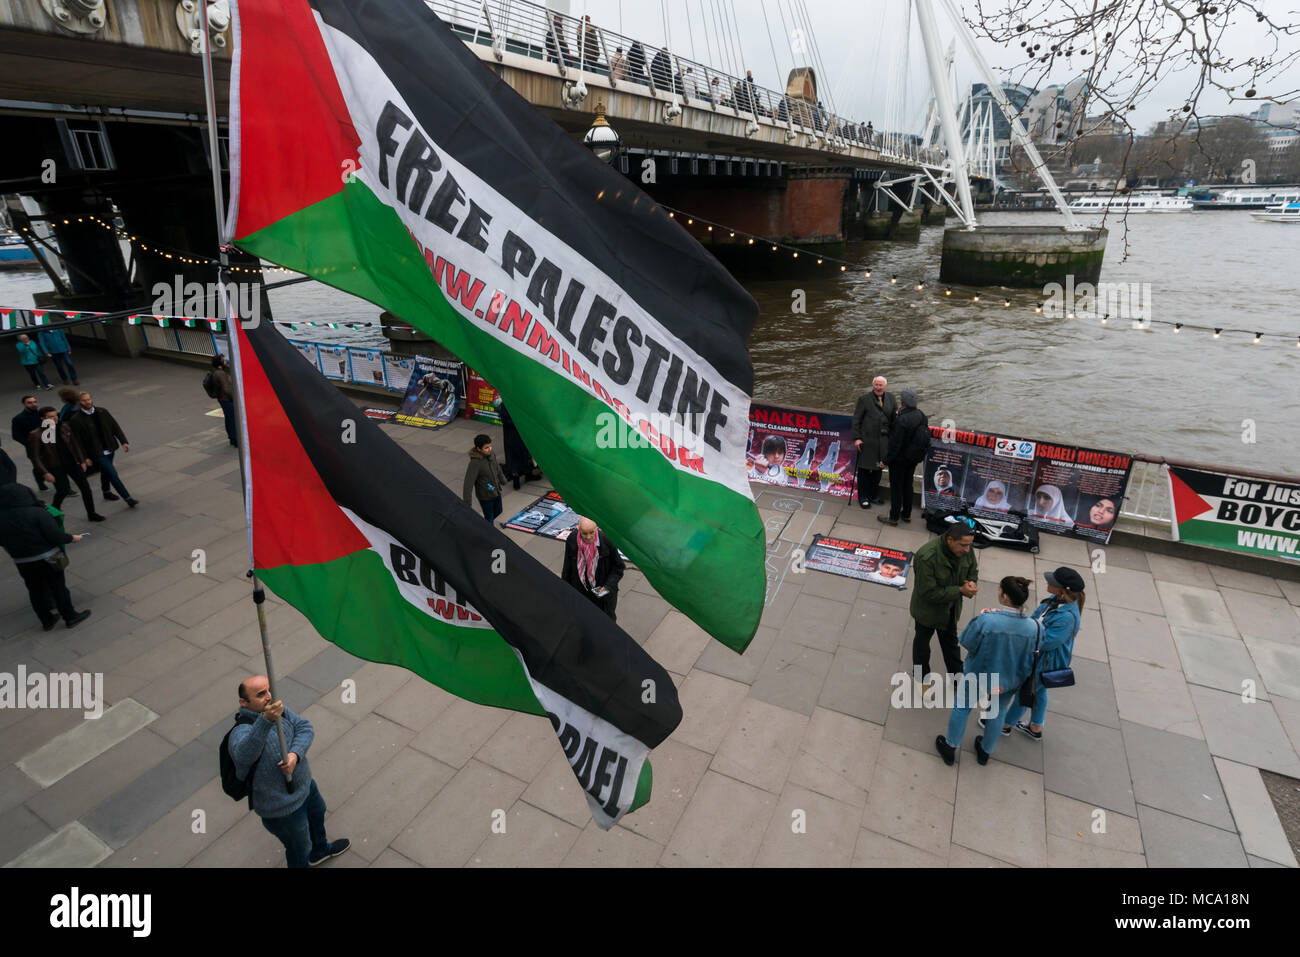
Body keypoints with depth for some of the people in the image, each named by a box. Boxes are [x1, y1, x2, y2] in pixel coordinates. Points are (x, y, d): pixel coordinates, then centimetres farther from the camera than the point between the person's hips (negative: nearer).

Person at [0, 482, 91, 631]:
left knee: (35, 590, 18)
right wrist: (72, 538, -5)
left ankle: (47, 620, 30)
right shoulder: (37, 513, -21)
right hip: (47, 559, -4)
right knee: (58, 587, 10)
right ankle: (70, 617, 20)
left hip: (22, 562, 4)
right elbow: (55, 535, -22)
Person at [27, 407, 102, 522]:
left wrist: (82, 461, 9)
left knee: (85, 487, 4)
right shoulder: (36, 435, -12)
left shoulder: (64, 427, 0)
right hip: (55, 467, -4)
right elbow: (35, 457, -11)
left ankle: (91, 513, 17)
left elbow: (74, 444, 10)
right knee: (63, 490, -11)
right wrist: (44, 473, -17)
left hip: (72, 462, 4)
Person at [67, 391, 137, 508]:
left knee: (106, 472, 24)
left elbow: (115, 427, 5)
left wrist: (124, 441, -6)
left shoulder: (102, 412, 2)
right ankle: (128, 498, -9)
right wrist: (85, 458, -9)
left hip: (109, 449, 5)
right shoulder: (75, 419, -10)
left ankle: (106, 492, 46)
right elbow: (77, 441, -8)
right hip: (96, 453, -5)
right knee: (113, 474, -12)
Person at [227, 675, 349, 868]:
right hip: (283, 808, -8)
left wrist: (295, 754, -33)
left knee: (318, 814, 35)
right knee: (299, 850, 16)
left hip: (304, 784, 8)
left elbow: (305, 727, -15)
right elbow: (244, 754, -54)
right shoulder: (241, 732, -33)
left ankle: (320, 851, 65)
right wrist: (266, 721, -68)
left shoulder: (277, 709, -12)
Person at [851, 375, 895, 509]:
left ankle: (874, 495, 30)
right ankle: (863, 498, 16)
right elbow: (856, 420, -4)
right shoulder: (864, 399, -4)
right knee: (864, 470, 4)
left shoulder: (891, 399, 8)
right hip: (867, 441, -4)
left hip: (883, 442, 4)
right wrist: (857, 438, -11)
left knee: (878, 469, 15)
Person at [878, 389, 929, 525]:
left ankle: (894, 518, 16)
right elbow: (925, 437, 6)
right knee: (907, 485, 21)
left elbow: (895, 444, -24)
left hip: (900, 459, -7)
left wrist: (886, 459, -13)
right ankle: (907, 514, 34)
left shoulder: (902, 420, -28)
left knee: (896, 487, 6)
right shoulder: (921, 415, -4)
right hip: (914, 459, 8)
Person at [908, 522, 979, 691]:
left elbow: (973, 568, 2)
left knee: (950, 639, 26)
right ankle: (921, 678, 44)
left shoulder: (966, 548, -20)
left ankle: (957, 675, 47)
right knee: (922, 639, 20)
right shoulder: (926, 557, -40)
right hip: (928, 607, -5)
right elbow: (929, 593, -33)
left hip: (950, 606, 5)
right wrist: (960, 590, -30)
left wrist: (972, 582, -20)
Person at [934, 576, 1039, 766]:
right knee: (998, 715, 28)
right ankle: (985, 752, 51)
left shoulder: (986, 621, -36)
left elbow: (967, 642, -19)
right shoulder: (1033, 627, -22)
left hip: (978, 677, -3)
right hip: (1008, 682, 4)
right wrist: (1007, 684, 4)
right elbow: (1028, 664, -9)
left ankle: (950, 748, 40)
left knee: (962, 709, 21)